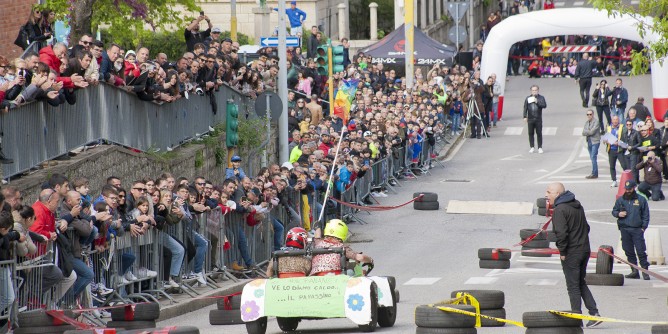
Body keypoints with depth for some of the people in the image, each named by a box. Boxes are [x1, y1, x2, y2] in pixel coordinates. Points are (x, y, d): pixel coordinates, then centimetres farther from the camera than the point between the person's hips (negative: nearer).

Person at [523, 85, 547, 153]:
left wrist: (537, 102, -16)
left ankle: (540, 148, 4)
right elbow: (525, 108, 7)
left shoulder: (541, 98, 6)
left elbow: (544, 105, -7)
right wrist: (525, 117, 0)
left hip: (538, 119, -2)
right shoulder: (528, 98, 9)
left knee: (539, 133, -2)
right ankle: (532, 147, 11)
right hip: (530, 119, 2)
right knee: (531, 133, 3)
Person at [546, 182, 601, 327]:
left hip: (571, 253, -8)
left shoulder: (560, 210, -16)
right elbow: (586, 227, 20)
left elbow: (561, 233, -25)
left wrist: (562, 252, -15)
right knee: (581, 283, 18)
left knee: (573, 286, 0)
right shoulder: (577, 205, 13)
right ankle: (594, 313, 12)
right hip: (585, 249, 8)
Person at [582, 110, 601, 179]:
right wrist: (589, 132, -12)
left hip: (595, 142, -7)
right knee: (592, 158, 9)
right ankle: (594, 173, 13)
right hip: (589, 142, 7)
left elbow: (592, 132, -18)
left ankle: (594, 174, -12)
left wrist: (586, 132, -2)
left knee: (593, 157, -12)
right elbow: (583, 133, 5)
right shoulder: (586, 122, 14)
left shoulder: (596, 122, -9)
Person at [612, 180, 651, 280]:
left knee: (641, 251, -9)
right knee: (629, 252, 4)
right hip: (624, 229, 3)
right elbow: (614, 211, 21)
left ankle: (645, 271, -5)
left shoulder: (641, 200, 5)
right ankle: (634, 271, 10)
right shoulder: (620, 200, 12)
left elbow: (646, 215, 8)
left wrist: (643, 227, -2)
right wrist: (618, 214, -2)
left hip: (637, 229, -3)